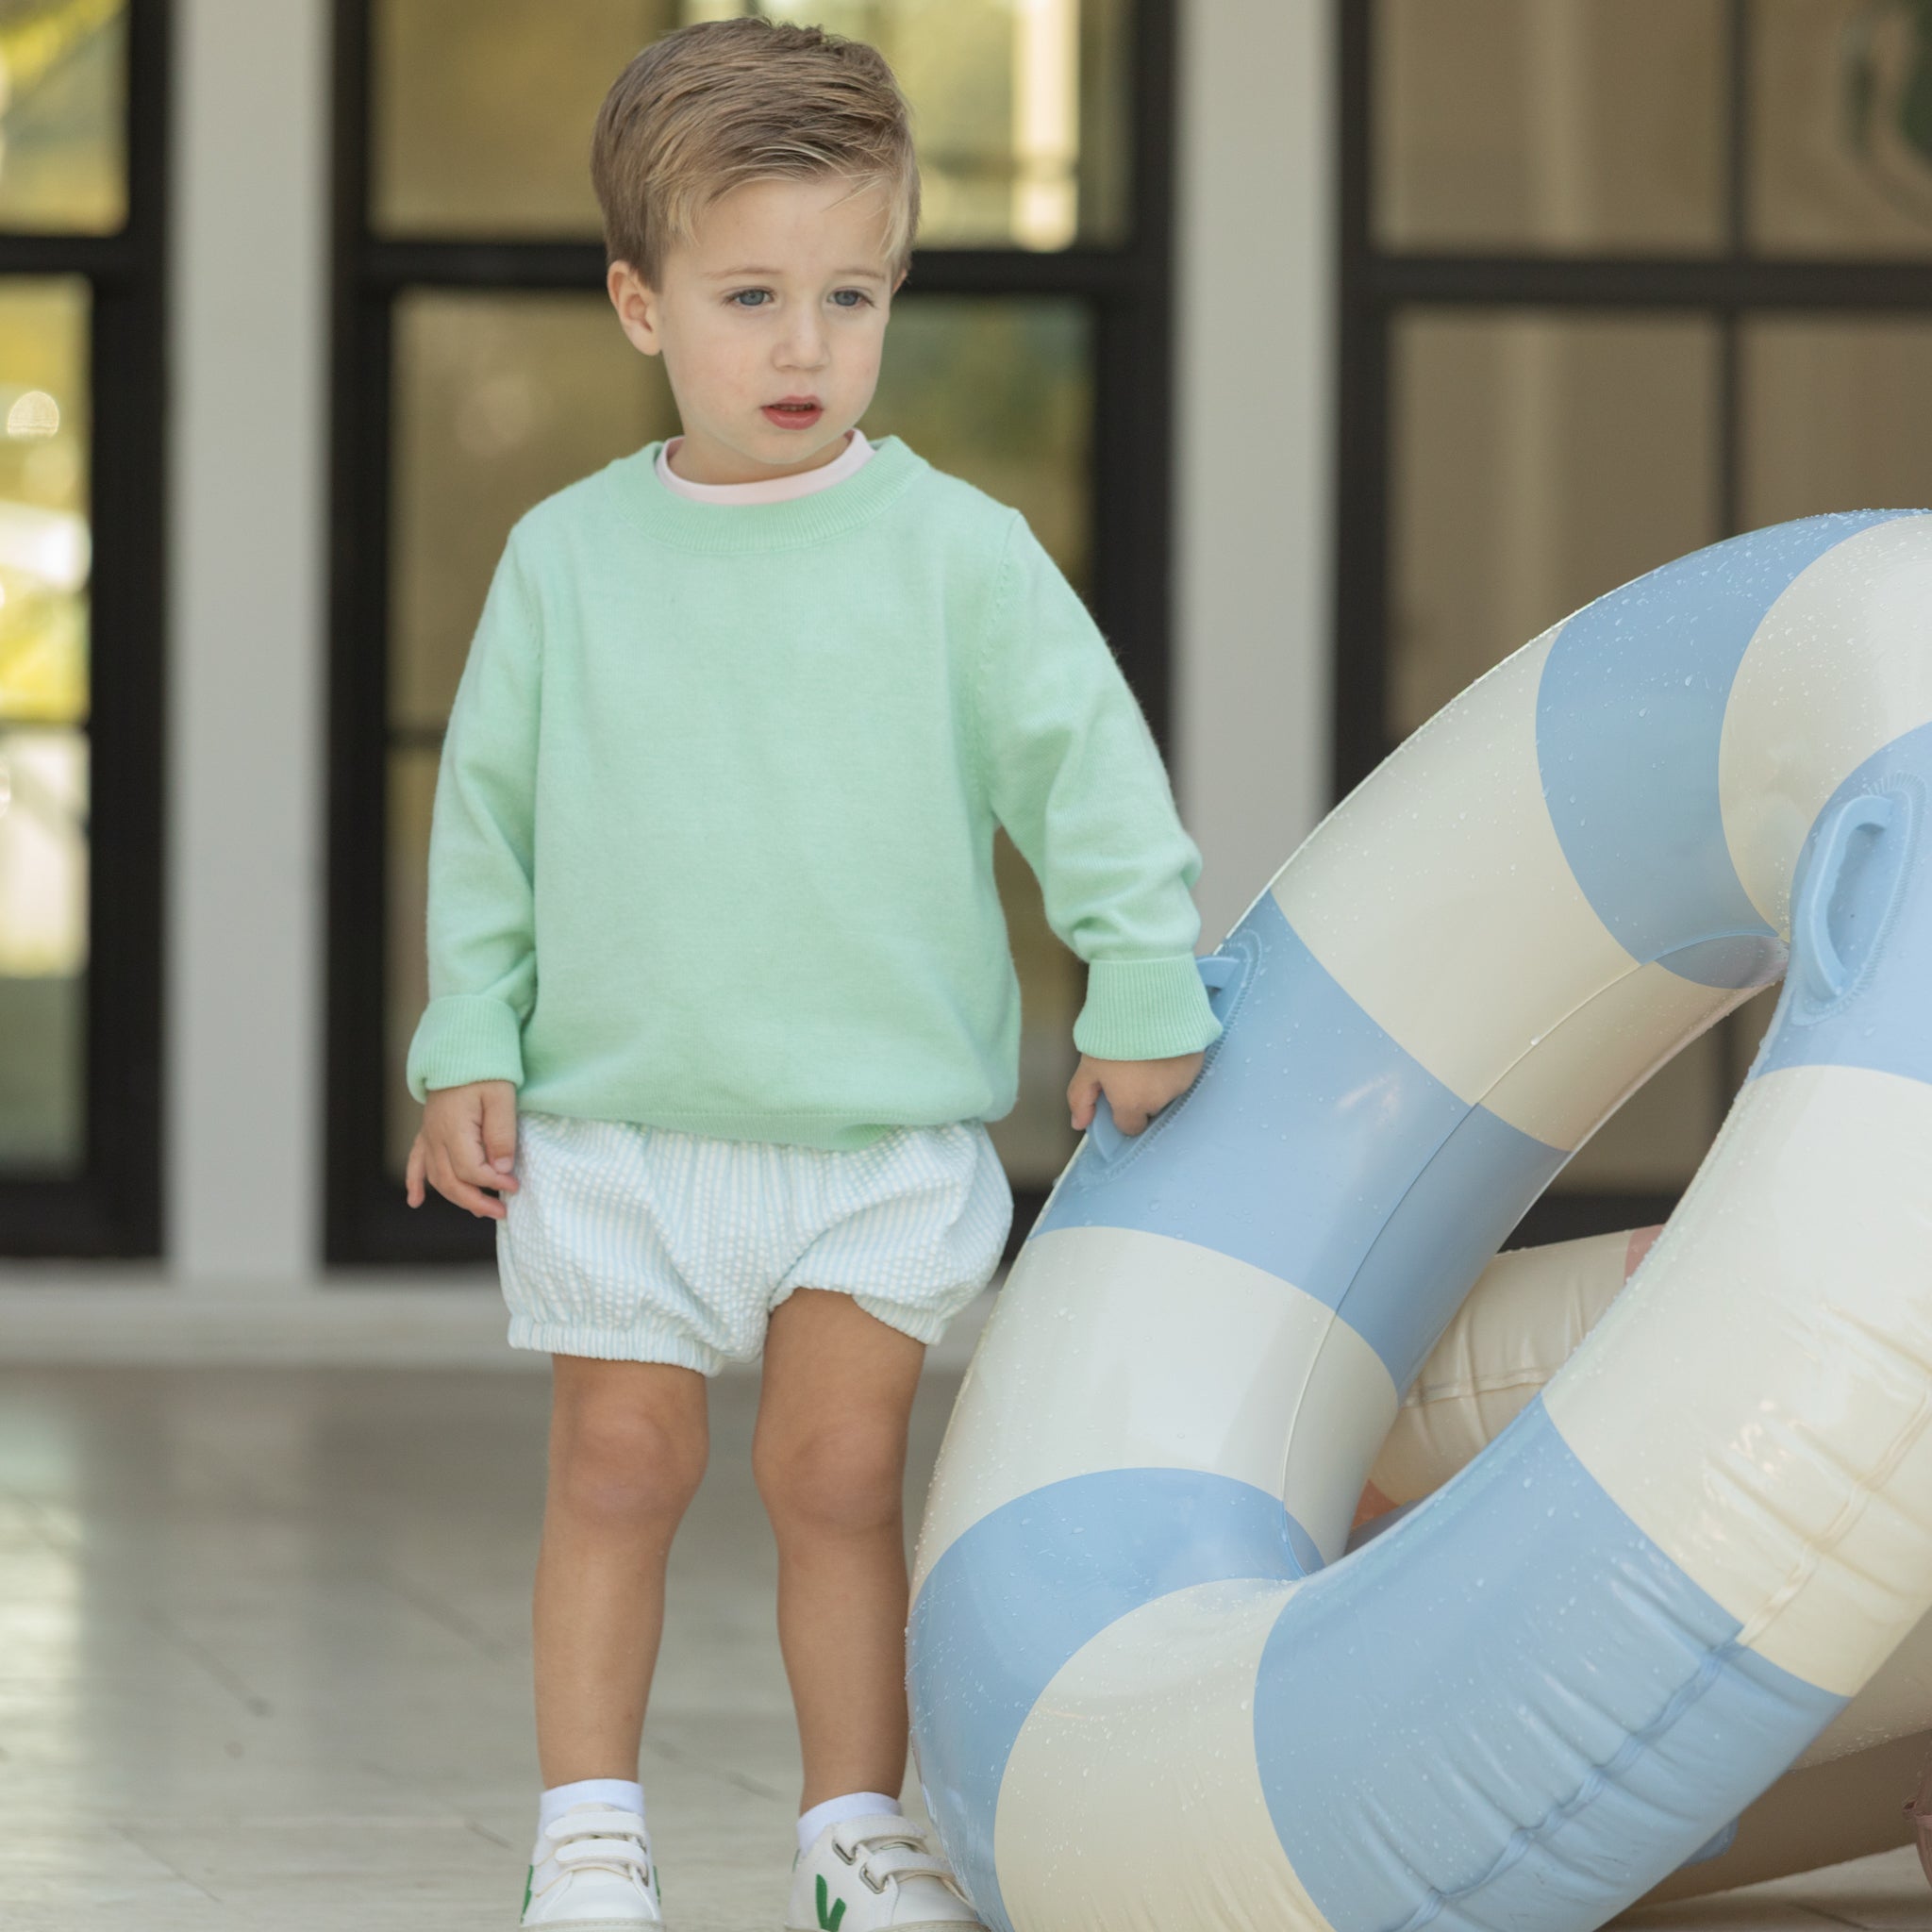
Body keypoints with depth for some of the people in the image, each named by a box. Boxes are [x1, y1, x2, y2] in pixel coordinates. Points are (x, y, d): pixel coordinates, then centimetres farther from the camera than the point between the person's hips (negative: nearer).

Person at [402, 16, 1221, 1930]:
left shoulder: (958, 553, -4)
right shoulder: (567, 557, 2)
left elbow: (1088, 767, -1)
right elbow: (490, 810, 8)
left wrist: (1143, 993, -4)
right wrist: (465, 1046, 4)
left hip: (881, 1129, -1)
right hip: (617, 1118, 1)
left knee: (836, 1473, 0)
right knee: (619, 1465, 4)